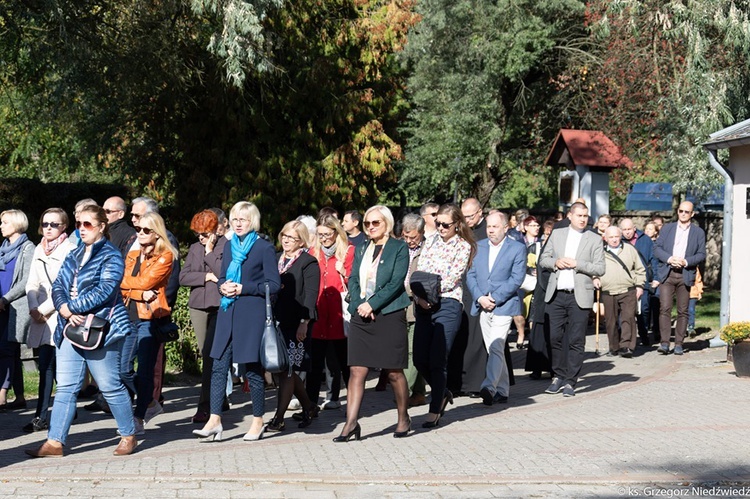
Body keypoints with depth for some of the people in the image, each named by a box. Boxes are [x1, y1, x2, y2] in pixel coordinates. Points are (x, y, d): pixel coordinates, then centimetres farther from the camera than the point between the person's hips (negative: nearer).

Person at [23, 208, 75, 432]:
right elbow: (32, 283, 13)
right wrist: (34, 309, -3)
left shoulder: (70, 250, -6)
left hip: (60, 314, -6)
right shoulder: (39, 250, 16)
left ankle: (42, 416, -1)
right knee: (48, 365, 4)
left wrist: (44, 309, -12)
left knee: (47, 365, -8)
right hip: (41, 316, 6)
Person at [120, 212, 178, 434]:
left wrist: (122, 281, -1)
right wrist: (142, 294, -13)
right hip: (130, 317, 6)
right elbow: (125, 290, 5)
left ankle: (139, 418, -1)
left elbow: (145, 282, -14)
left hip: (151, 318, -6)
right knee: (123, 368, 3)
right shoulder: (132, 255, 15)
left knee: (144, 370, -7)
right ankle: (151, 403, 23)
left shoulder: (165, 256, -3)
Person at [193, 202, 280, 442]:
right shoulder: (229, 246, 15)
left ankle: (258, 422, 14)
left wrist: (243, 289, -15)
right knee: (219, 367, 0)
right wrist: (224, 287, -1)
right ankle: (214, 421, 1)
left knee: (252, 368, 2)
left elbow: (274, 285, -7)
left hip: (252, 314, -6)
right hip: (227, 313, 6)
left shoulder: (264, 248, -4)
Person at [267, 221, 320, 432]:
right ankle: (309, 407, 27)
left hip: (297, 325, -7)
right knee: (287, 370, 11)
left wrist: (304, 323, -18)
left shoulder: (308, 262, -4)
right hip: (278, 322, 7)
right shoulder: (277, 260, 16)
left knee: (286, 370, -8)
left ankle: (278, 418, -5)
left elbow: (311, 295, -11)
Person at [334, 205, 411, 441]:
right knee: (357, 371, -3)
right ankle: (351, 424, -4)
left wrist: (372, 304, -14)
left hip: (389, 315, -4)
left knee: (394, 372, 3)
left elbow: (396, 282, -9)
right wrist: (359, 305, -6)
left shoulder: (399, 248, 0)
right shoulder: (362, 249, 16)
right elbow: (352, 280, 11)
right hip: (361, 316, 4)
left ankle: (404, 419, 19)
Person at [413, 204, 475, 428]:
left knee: (437, 361, -6)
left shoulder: (464, 247, 1)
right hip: (424, 306, 5)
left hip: (448, 305, -5)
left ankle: (435, 410, 8)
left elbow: (452, 279, -8)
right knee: (420, 359, 4)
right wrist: (420, 296, -11)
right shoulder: (431, 243, 14)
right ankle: (442, 393, 29)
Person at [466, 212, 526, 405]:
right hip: (482, 307, 5)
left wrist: (495, 298, -14)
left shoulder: (517, 248, 0)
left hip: (504, 306, -5)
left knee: (496, 347, -18)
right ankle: (502, 391, 17)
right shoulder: (478, 247, 12)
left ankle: (489, 387, -27)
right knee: (493, 350, 9)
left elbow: (517, 278, -8)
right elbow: (470, 275, 8)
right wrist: (479, 297, -7)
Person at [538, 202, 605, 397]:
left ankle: (570, 382, 3)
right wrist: (556, 262, -6)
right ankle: (558, 376, 16)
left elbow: (600, 268, -3)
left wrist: (576, 264, -13)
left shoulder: (595, 240, 4)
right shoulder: (557, 234, 12)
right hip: (556, 295, 2)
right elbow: (543, 259, 14)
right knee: (556, 337, 3)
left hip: (579, 297, -2)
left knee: (576, 340, -2)